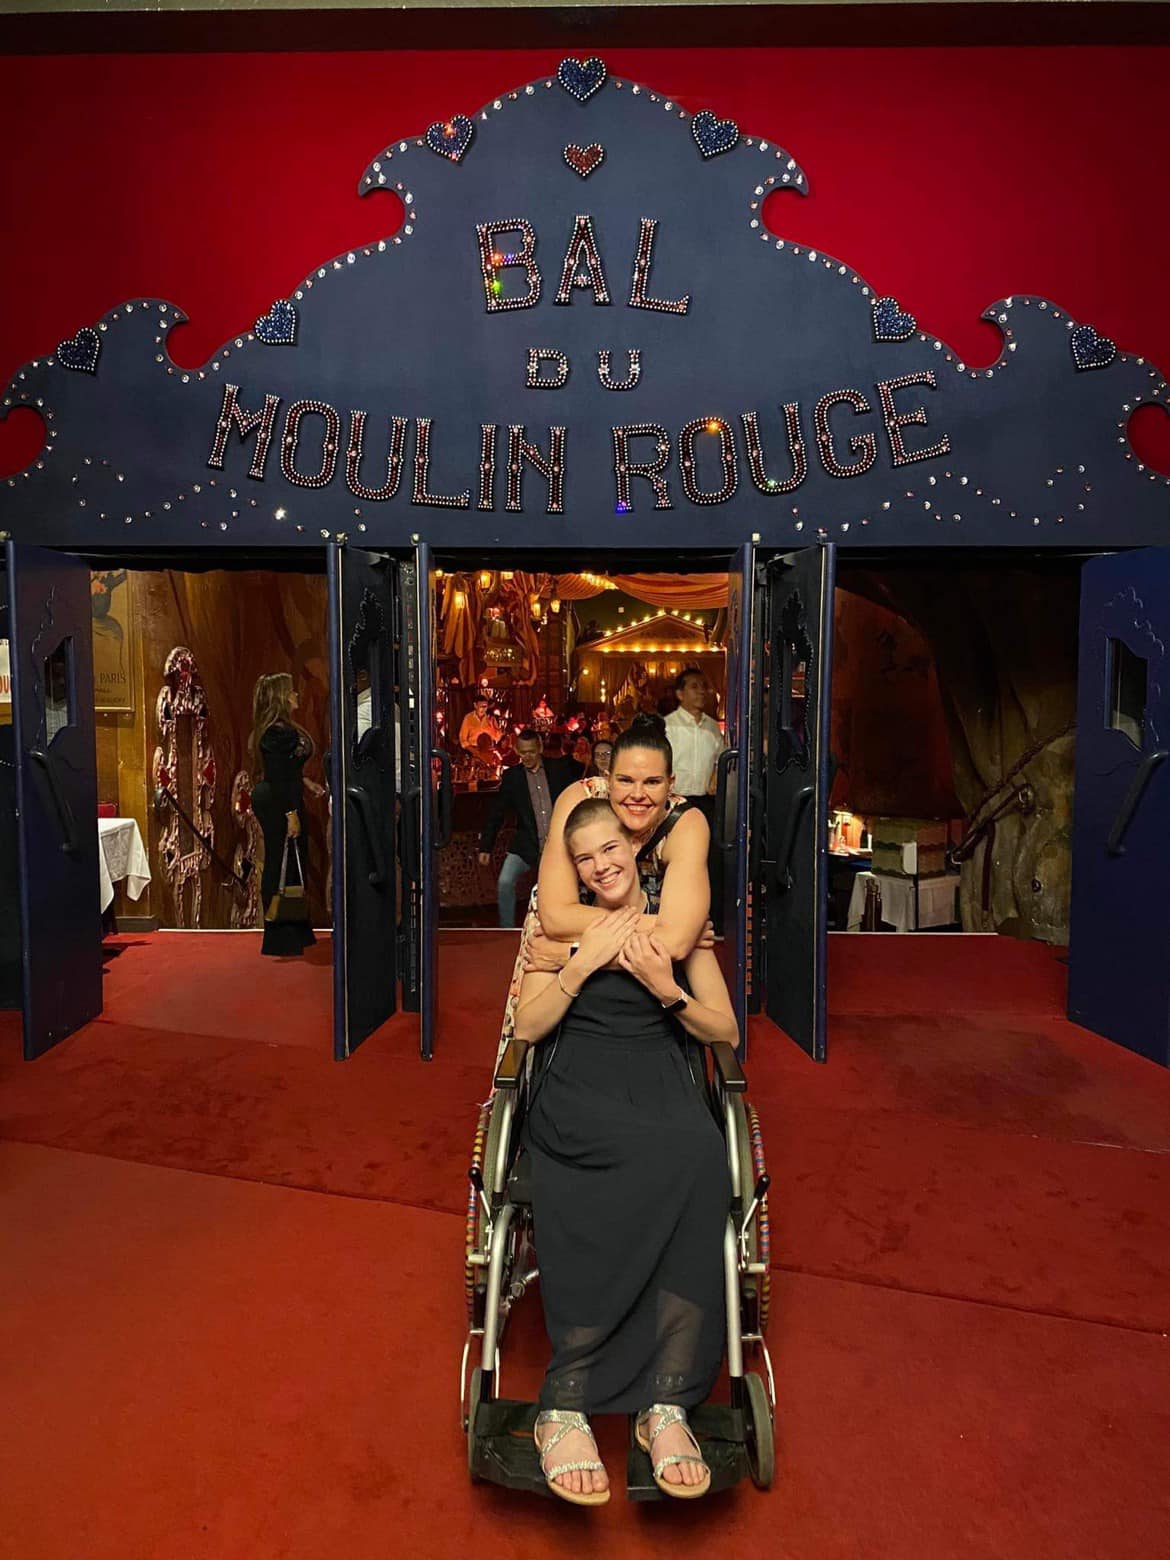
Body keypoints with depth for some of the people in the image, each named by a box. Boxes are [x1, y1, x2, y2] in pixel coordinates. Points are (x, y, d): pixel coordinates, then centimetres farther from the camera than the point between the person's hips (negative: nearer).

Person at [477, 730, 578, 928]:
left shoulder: (559, 768, 2)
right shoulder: (512, 776, 3)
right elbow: (497, 812, 4)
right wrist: (485, 847, 1)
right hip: (526, 845, 0)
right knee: (505, 883, -16)